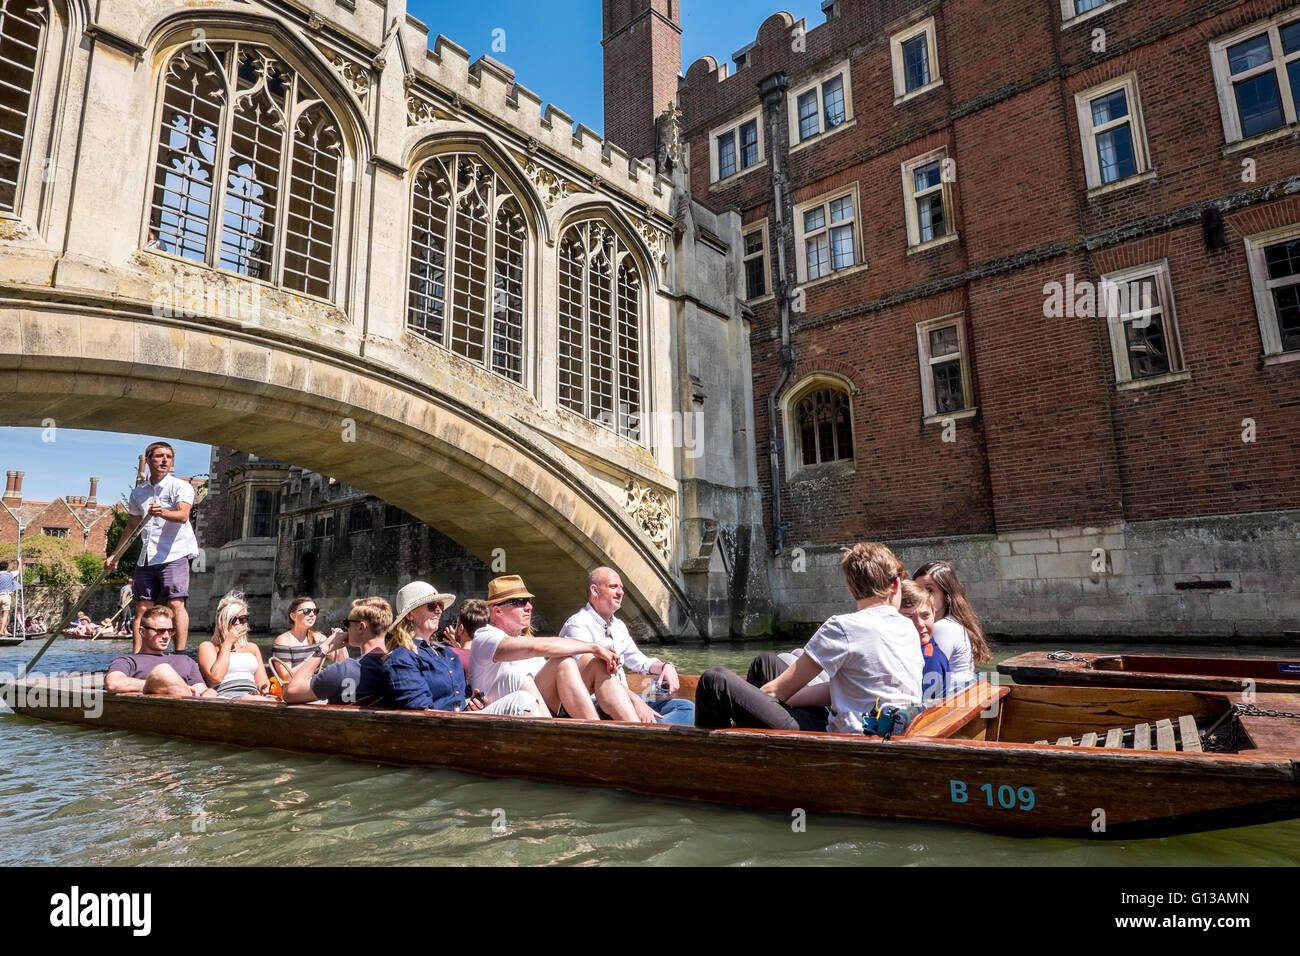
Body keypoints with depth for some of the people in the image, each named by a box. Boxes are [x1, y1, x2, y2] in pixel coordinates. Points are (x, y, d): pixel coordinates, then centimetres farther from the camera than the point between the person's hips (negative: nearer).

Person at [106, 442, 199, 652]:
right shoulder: (138, 492, 16)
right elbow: (132, 526, 26)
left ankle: (180, 655, -13)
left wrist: (162, 512, -40)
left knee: (176, 604, -12)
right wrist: (115, 555, 24)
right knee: (142, 607, 5)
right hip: (146, 558, 6)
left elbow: (183, 515, -20)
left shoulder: (181, 486, -2)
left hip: (174, 555, -6)